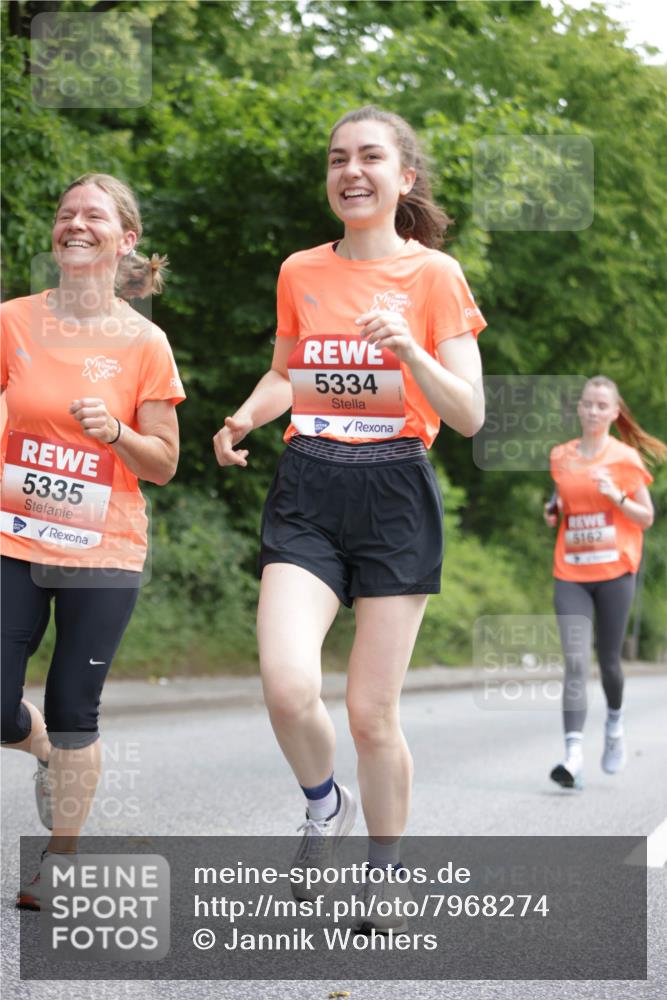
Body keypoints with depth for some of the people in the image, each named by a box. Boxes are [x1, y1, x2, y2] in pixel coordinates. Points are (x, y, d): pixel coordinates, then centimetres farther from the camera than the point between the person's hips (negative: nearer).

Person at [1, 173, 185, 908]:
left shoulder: (144, 343, -3)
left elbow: (163, 463, 0)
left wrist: (113, 431, -17)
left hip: (102, 551, -2)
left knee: (74, 711, 3)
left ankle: (61, 856, 22)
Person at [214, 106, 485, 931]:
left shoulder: (433, 274, -2)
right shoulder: (300, 273, 9)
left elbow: (469, 415, -6)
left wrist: (408, 349, -23)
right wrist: (244, 418, 4)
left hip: (394, 493, -2)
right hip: (307, 492, 2)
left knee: (371, 712, -1)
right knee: (288, 687, -18)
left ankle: (385, 877, 22)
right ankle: (323, 805, 15)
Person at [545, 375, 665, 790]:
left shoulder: (626, 458, 0)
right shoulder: (561, 457, 9)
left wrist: (617, 496, -15)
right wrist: (554, 510, 3)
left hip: (614, 572, -2)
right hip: (571, 573, 2)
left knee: (607, 660, 8)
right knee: (575, 663, -11)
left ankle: (615, 723, 40)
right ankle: (574, 755, -19)